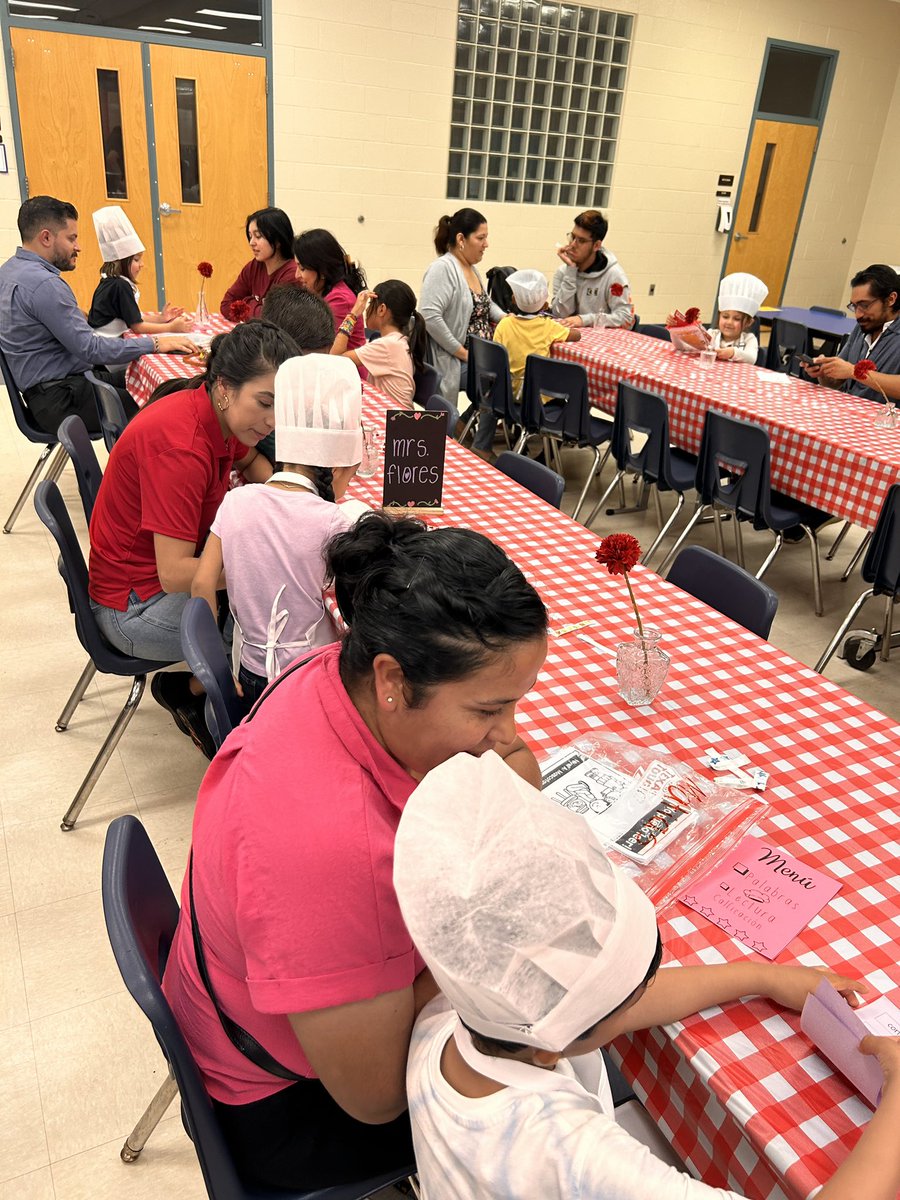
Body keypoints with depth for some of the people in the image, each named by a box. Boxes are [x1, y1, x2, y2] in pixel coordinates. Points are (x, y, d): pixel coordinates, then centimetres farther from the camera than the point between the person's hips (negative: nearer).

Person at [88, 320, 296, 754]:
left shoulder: (219, 414, -5)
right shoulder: (179, 445, -30)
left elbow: (249, 461, 20)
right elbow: (174, 575, -32)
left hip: (172, 566, 9)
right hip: (137, 606, -9)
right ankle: (191, 693, 5)